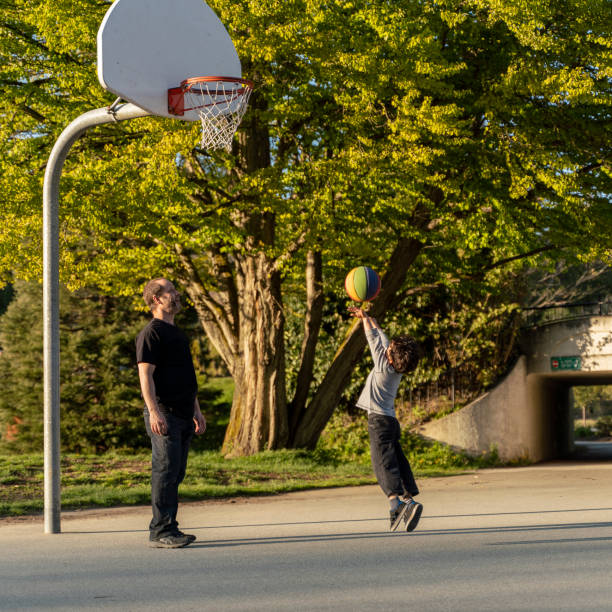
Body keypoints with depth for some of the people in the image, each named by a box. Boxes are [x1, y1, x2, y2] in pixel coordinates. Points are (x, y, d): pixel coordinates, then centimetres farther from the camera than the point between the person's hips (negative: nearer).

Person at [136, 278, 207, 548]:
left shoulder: (177, 333, 21)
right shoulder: (151, 333, -8)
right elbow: (145, 375, -15)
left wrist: (196, 411, 24)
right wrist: (154, 411, -24)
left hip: (183, 414, 9)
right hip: (164, 414, -9)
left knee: (176, 473, 9)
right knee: (165, 471, -10)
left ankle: (169, 528, 14)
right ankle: (160, 531, -8)